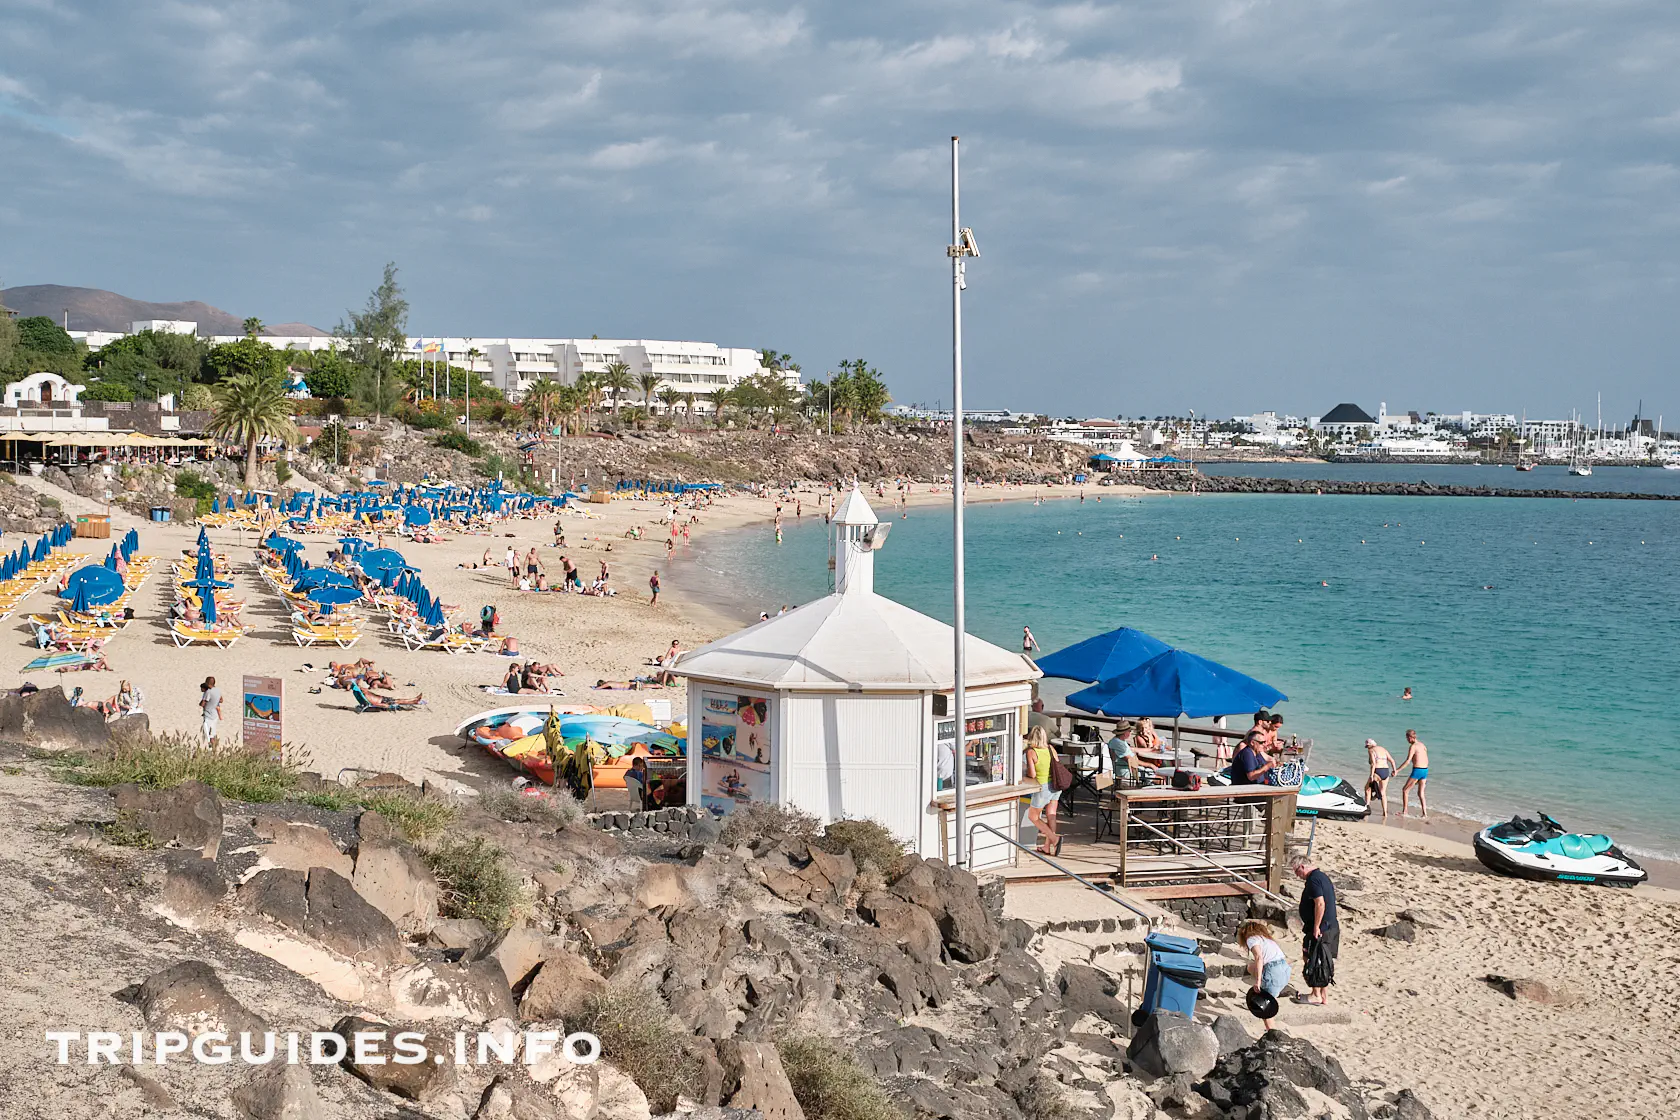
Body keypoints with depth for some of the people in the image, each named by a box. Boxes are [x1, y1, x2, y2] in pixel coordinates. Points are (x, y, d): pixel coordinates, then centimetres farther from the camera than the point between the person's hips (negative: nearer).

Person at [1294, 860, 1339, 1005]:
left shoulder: (1313, 880, -16)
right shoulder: (1323, 877, 15)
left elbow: (1320, 903, -26)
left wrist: (1316, 927, -21)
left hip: (1320, 929, -10)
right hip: (1331, 926, 10)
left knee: (1313, 961, 1)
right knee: (1323, 962, 15)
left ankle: (1316, 995, 8)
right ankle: (1324, 996, 21)